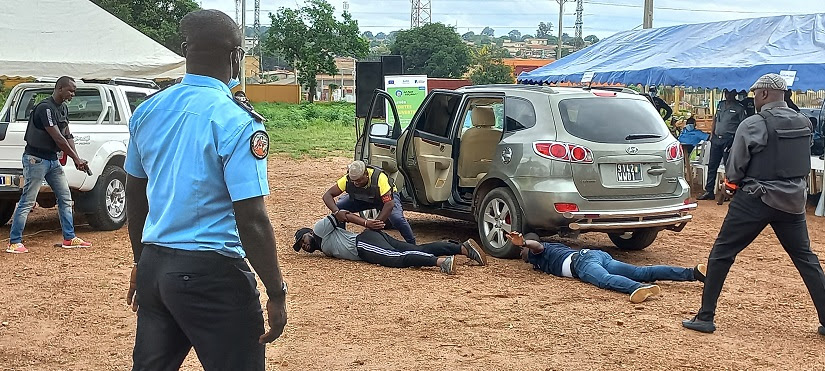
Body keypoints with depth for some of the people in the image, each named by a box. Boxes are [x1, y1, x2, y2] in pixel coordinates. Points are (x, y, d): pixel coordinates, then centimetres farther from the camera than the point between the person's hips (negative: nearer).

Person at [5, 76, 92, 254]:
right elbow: (58, 138, -22)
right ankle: (14, 242, -1)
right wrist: (76, 159, -17)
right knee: (27, 201, -6)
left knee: (65, 198, 9)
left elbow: (68, 136, 10)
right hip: (36, 159, -9)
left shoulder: (63, 109, 11)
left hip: (52, 159, 9)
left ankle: (69, 238, 16)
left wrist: (77, 159, -1)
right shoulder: (45, 108, -19)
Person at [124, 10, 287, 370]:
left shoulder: (147, 111, 5)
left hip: (153, 266, 7)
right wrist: (277, 293, -11)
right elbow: (252, 221, -19)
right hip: (211, 273, -7)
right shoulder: (236, 122, -16)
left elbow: (134, 196, 15)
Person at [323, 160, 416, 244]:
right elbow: (328, 195, -26)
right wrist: (336, 212, -46)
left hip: (387, 196, -4)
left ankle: (412, 245, -9)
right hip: (361, 199, 4)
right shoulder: (347, 179, -29)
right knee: (338, 208, -19)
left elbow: (389, 203, -43)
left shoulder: (379, 178, -40)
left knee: (397, 218, -33)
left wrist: (375, 224, -52)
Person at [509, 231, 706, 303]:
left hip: (582, 261, -7)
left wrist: (523, 242, -24)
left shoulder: (535, 253, 19)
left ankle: (639, 288, -69)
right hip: (599, 254, 7)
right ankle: (693, 272, -24)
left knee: (606, 280, -36)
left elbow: (537, 245, -4)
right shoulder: (555, 246, 40)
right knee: (641, 272, -9)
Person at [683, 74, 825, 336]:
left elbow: (734, 168, -7)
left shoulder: (753, 125, -13)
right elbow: (804, 164, 13)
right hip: (792, 200, 6)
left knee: (722, 253, 3)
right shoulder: (804, 124, 6)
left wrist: (731, 183, 12)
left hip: (756, 199, -6)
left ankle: (705, 317, 3)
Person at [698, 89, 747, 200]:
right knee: (712, 165, 7)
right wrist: (712, 134, 14)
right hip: (717, 138, 6)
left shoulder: (739, 108, -2)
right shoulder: (721, 105, 16)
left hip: (729, 139, -6)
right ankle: (709, 191, 12)